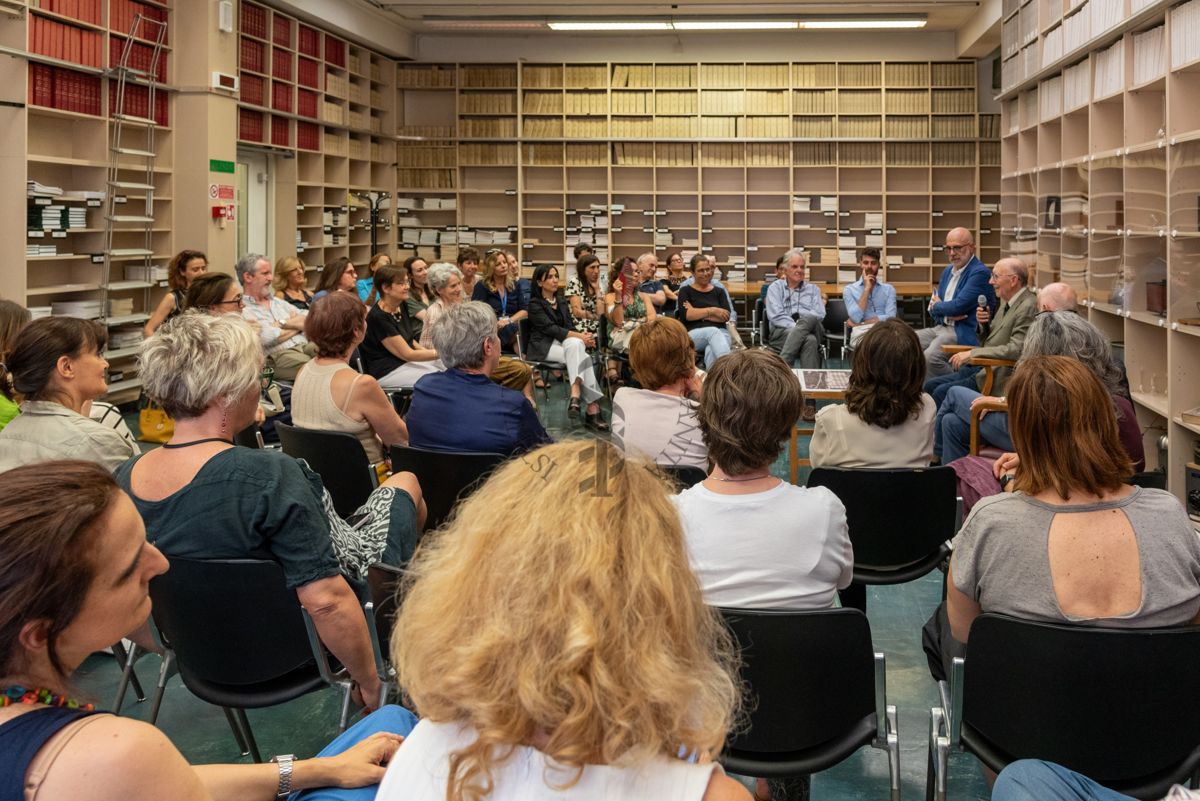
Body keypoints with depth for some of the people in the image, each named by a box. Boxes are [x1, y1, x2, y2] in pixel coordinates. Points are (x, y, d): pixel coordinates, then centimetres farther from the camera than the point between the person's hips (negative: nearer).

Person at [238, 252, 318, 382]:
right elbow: (268, 338, -9)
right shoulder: (241, 310, 4)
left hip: (305, 345, 7)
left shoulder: (278, 302, 28)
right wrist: (297, 325, 10)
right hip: (277, 355, -7)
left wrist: (283, 323, -1)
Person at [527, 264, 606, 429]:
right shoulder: (535, 304, 2)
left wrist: (581, 337, -12)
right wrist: (578, 336, -21)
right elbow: (549, 328, -11)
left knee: (575, 344, -33)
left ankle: (575, 395, -45)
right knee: (582, 357, -31)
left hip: (562, 342, 5)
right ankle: (592, 408, -41)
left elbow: (570, 326, 12)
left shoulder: (561, 303, 24)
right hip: (544, 346, -5)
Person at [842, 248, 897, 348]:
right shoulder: (849, 289, 12)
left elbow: (890, 318, 1)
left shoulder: (889, 289, 16)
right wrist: (867, 289, -2)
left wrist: (861, 323, -4)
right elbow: (856, 318, -5)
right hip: (861, 332, -2)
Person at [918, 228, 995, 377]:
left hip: (963, 332, -9)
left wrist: (937, 306, 3)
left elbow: (958, 306, -18)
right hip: (940, 327, 9)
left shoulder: (980, 272, -12)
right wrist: (947, 312, -6)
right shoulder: (947, 271, 18)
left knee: (930, 356, -32)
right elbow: (933, 307, 18)